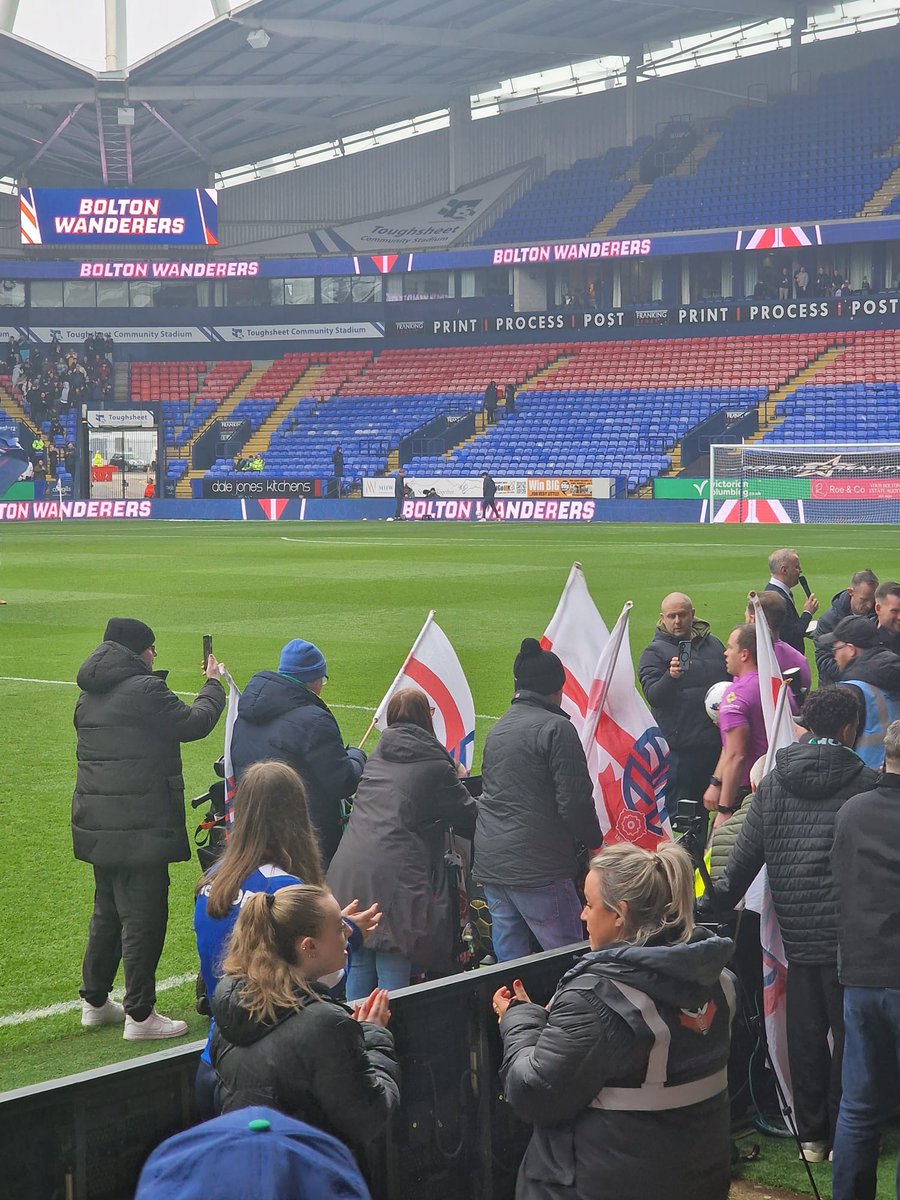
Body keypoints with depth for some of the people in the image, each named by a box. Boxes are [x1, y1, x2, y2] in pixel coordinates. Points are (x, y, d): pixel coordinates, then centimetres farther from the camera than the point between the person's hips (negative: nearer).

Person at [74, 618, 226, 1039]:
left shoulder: (90, 695, 11)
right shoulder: (143, 689, -15)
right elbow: (195, 723, -10)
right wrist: (214, 685, 6)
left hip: (98, 825, 9)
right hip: (140, 826, -9)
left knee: (107, 911, 20)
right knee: (143, 917, -2)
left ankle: (94, 1002, 29)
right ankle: (139, 1015, 1)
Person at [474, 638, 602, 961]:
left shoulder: (498, 728, 16)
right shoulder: (556, 728, -10)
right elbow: (575, 801, -14)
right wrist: (595, 842, 4)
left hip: (490, 861, 8)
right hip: (536, 866, -8)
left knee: (508, 957, 11)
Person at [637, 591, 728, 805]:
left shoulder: (714, 645, 14)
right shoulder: (654, 653, -1)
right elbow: (653, 696, -14)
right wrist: (670, 677, -34)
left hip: (717, 743, 5)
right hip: (679, 747, -5)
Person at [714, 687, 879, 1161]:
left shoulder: (773, 783, 2)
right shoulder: (865, 783, -9)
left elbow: (746, 854, 3)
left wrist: (719, 899, 12)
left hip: (797, 933, 4)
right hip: (851, 933, -4)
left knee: (805, 1032, 12)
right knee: (850, 1032, 7)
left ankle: (811, 1135, 21)